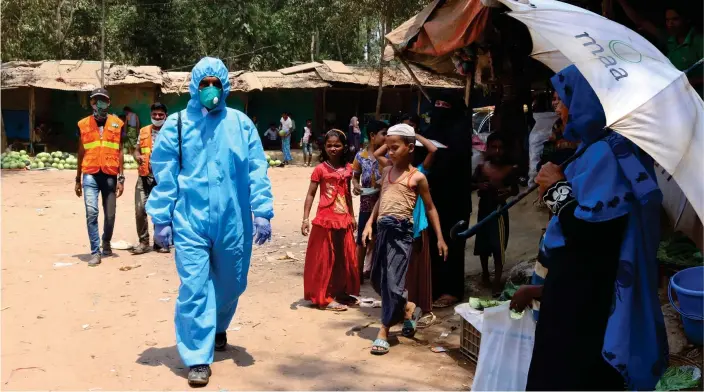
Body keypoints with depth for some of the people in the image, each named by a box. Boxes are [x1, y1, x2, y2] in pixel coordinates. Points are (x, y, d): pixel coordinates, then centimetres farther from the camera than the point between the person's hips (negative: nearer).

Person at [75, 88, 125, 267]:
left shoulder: (117, 123, 5)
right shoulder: (83, 124, 7)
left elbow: (119, 152, 6)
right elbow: (81, 153, 13)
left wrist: (121, 178, 1)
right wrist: (78, 179, 13)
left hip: (110, 175, 0)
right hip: (90, 175, 0)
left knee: (110, 214, 9)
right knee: (91, 212, -11)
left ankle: (106, 243, 34)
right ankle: (95, 252, -3)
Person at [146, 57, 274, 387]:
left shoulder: (241, 124, 3)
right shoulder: (176, 124, 0)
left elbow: (257, 171, 1)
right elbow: (164, 176, 0)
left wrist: (262, 212, -6)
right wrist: (161, 219, -1)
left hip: (233, 221, 2)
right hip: (190, 222, -2)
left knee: (230, 283, 17)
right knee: (194, 288, -5)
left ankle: (218, 328, 46)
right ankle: (198, 358, 7)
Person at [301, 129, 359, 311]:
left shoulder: (347, 169, 7)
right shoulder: (320, 169, -8)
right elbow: (311, 194, -7)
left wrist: (352, 216, 19)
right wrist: (305, 218, -14)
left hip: (343, 220, 6)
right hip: (325, 220, -5)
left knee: (344, 259, 13)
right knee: (325, 259, 2)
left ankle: (340, 293, 27)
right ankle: (324, 297, 9)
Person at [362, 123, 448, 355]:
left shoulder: (417, 177, -1)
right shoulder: (386, 171, 14)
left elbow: (430, 208, 4)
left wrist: (440, 238, 3)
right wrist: (369, 223, 11)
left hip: (401, 230, -6)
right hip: (383, 229, 7)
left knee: (392, 280, -6)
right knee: (377, 278, 12)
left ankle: (383, 331, 3)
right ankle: (409, 309, 34)